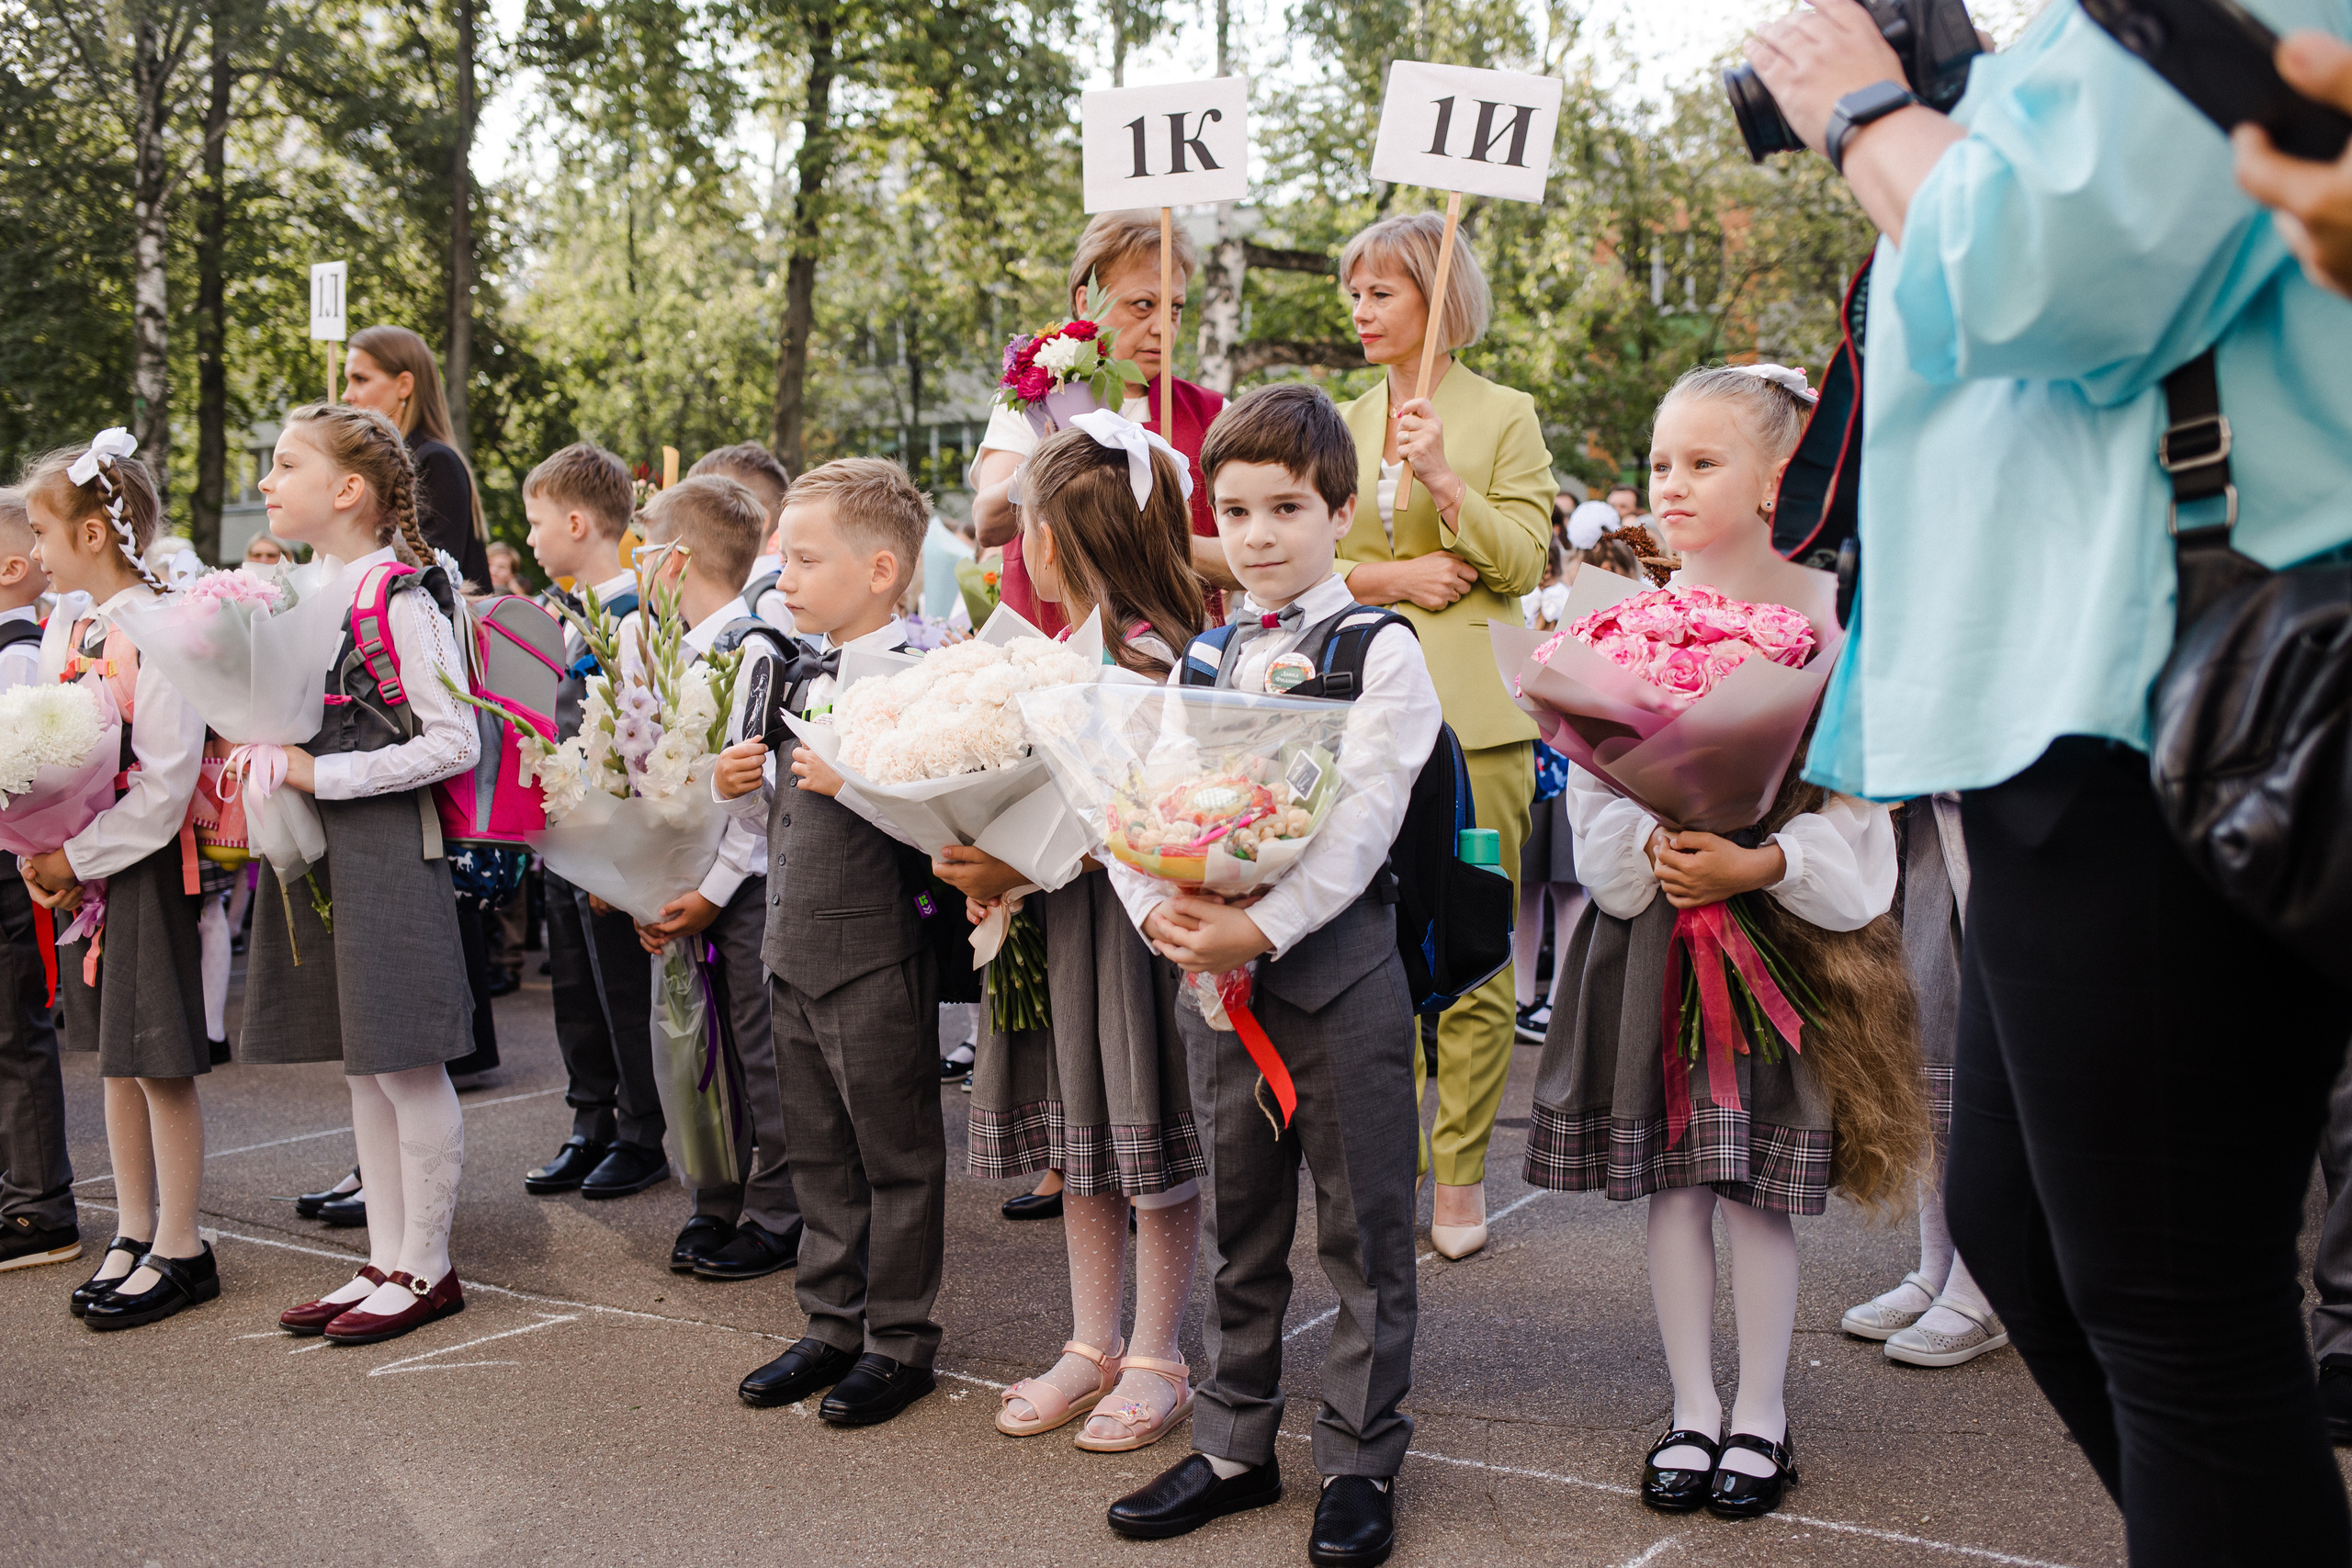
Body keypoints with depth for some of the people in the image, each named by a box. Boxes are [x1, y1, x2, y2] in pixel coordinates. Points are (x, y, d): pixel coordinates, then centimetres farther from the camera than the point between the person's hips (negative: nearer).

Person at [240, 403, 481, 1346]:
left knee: (406, 1064, 0)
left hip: (390, 844, -9)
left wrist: (322, 775, -17)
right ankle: (385, 1263, 22)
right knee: (360, 1066, 13)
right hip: (321, 849, 9)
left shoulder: (399, 598, -13)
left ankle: (425, 1270, 12)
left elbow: (454, 742, -17)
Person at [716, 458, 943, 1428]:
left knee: (896, 1153, 5)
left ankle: (900, 1339, 18)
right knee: (818, 1149, 17)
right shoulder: (804, 676, 12)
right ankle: (833, 1325, 29)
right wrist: (741, 785, 3)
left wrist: (851, 779, -28)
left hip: (877, 955, -8)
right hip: (794, 947, 9)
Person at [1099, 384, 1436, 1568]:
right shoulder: (1202, 658, 11)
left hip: (1337, 969, -5)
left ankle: (1359, 1462, 18)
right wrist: (1158, 908, -14)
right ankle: (1233, 1445, 29)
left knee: (1362, 1231, 5)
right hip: (1216, 977, 5)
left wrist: (1262, 928, -23)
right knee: (1240, 1227, 16)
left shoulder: (1381, 650, -6)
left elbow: (1361, 819, -16)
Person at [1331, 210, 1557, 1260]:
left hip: (1470, 711, -3)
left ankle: (1460, 1175, 8)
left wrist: (1443, 479, -16)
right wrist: (1389, 575, -6)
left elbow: (1522, 562, -3)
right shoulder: (1340, 423, 16)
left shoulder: (1505, 417, 4)